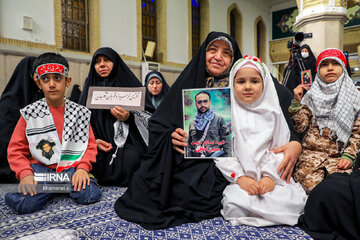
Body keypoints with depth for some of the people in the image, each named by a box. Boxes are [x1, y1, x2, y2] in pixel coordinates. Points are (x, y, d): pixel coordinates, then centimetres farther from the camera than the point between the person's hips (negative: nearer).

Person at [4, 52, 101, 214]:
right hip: (41, 166, 0)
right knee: (24, 205, -25)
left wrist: (83, 168, -16)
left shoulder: (80, 112, 1)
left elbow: (90, 145, 1)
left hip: (71, 166, 1)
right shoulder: (30, 113, 0)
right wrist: (25, 174, -14)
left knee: (89, 195, -24)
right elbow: (16, 149, 2)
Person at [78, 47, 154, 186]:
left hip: (128, 145, -1)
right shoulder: (90, 88, 18)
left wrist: (129, 117, -14)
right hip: (99, 151, 2)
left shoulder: (130, 84, 8)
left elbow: (150, 117, 3)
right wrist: (93, 140, -3)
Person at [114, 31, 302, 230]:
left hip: (220, 162, -2)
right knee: (141, 182, -18)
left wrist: (295, 143, -24)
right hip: (183, 158, 3)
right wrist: (170, 136, -12)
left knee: (187, 189, -28)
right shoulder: (187, 83, 11)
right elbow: (158, 123, 10)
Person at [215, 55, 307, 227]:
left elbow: (280, 147, 5)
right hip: (238, 178, -2)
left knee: (293, 201, -20)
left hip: (269, 179, 2)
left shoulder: (272, 112, 10)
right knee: (236, 205, -27)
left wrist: (271, 175, -9)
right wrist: (240, 177, -12)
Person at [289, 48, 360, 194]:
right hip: (311, 152, 0)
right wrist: (296, 102, -7)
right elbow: (300, 127, 2)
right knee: (311, 185, -24)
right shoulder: (312, 96, 7)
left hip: (339, 155, 1)